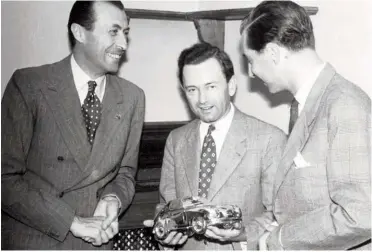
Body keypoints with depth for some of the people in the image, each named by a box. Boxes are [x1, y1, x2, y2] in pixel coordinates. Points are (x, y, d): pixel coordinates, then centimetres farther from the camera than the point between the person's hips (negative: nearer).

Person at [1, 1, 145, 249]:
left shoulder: (132, 97, -2)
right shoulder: (28, 84, -13)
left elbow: (125, 171, 7)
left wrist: (113, 198, -13)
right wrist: (72, 222, -20)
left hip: (94, 241, 3)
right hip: (31, 238, -3)